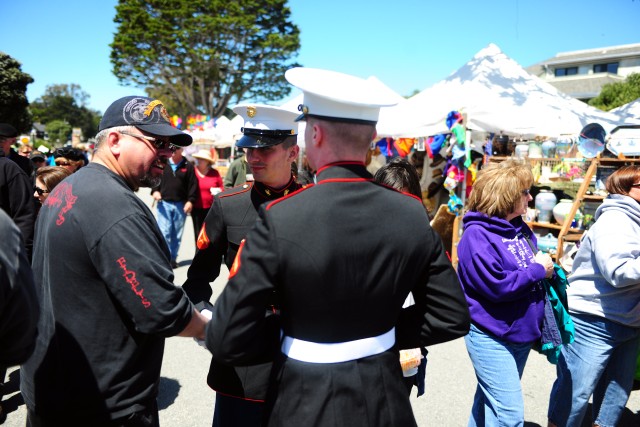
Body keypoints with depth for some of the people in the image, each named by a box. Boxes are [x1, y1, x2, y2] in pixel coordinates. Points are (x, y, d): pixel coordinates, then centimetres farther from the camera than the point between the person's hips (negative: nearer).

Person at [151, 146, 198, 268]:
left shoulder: (188, 166, 2)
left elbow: (193, 185, -1)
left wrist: (190, 201, -10)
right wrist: (155, 190, -6)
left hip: (181, 205, 0)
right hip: (164, 203, 0)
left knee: (177, 234, 8)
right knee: (164, 232, -6)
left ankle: (173, 258, 19)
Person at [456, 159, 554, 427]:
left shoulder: (520, 228, 7)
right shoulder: (477, 234, -20)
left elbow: (532, 267, 19)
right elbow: (497, 286, -26)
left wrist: (549, 266, -3)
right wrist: (538, 270, -15)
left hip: (522, 334, 8)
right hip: (491, 338, -8)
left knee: (490, 401, 21)